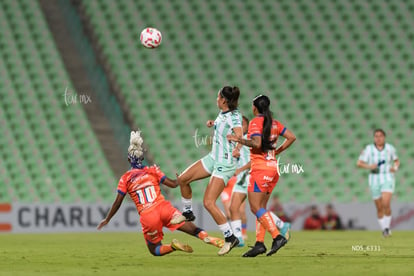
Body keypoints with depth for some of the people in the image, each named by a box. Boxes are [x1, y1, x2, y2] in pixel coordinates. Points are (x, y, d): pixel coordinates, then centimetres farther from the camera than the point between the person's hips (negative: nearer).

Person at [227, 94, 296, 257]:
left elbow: (257, 143, -23)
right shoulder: (274, 123, 12)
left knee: (255, 207, -8)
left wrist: (239, 140, -14)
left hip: (260, 167, -8)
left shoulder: (256, 122, -9)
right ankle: (259, 243, 3)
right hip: (273, 166, 8)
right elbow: (291, 137, 12)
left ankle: (277, 236, -19)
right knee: (261, 207, 10)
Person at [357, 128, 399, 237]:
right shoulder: (368, 149, -5)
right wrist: (369, 166, -22)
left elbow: (397, 161, 14)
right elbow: (359, 163, -4)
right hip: (374, 180, 1)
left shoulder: (390, 148, -1)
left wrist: (395, 168, -8)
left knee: (386, 204, -21)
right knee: (379, 208, 6)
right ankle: (384, 230, 26)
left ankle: (387, 227, -1)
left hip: (388, 179, -1)